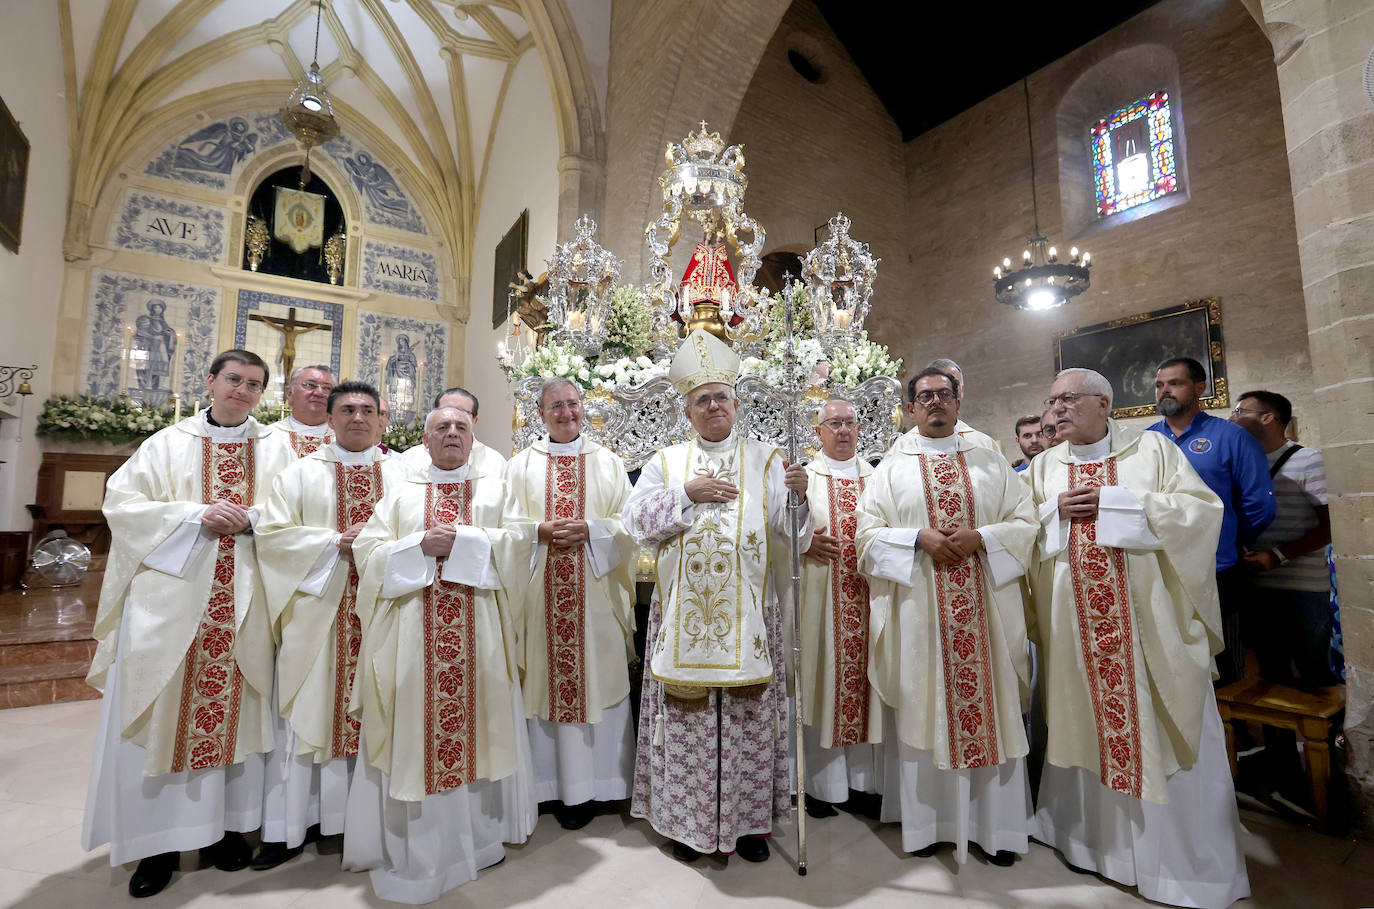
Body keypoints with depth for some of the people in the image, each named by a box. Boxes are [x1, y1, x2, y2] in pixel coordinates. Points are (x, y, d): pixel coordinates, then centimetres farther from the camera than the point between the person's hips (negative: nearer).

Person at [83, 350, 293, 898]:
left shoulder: (274, 452, 8)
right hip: (171, 596, 0)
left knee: (232, 707, 7)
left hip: (242, 603, 1)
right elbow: (121, 503, 0)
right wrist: (196, 515, -14)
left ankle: (226, 824, 21)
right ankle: (160, 840, 17)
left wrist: (251, 518, -14)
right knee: (163, 712, 3)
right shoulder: (168, 444, 6)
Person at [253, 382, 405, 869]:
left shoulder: (404, 473, 7)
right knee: (307, 714, 5)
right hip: (317, 614, 0)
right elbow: (272, 534, -2)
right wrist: (338, 541, -13)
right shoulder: (300, 473, 6)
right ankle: (290, 827, 20)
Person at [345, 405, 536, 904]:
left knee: (477, 722, 5)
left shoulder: (494, 487, 9)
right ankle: (417, 846, 19)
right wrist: (421, 544, -13)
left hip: (478, 629, 0)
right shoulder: (400, 491, 11)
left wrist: (459, 540, -13)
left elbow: (519, 538, -4)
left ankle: (479, 832, 24)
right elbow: (369, 551, 3)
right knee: (415, 724, 2)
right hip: (414, 628, 1)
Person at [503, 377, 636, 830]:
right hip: (540, 590, 1)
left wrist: (590, 530, -13)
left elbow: (627, 522, 3)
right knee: (544, 680, 4)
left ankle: (588, 784, 17)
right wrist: (540, 532, -14)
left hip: (595, 592, 0)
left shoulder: (608, 462, 8)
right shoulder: (520, 465, 9)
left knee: (594, 678, 3)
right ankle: (551, 781, 19)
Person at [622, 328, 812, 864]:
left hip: (747, 615, 0)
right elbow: (636, 521, -2)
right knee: (686, 714, 7)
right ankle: (686, 819, 26)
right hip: (683, 614, 1)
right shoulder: (667, 461, 9)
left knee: (748, 716, 6)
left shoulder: (765, 459, 7)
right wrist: (688, 494, -12)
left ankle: (749, 819, 26)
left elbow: (791, 534, -2)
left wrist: (798, 497, -22)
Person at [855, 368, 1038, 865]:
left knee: (990, 705, 5)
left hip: (985, 605, 1)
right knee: (922, 707, 4)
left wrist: (979, 537, -12)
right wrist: (920, 538, -14)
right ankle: (926, 821, 19)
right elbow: (867, 534, 1)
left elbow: (1026, 522, 5)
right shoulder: (891, 468, 7)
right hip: (918, 609, -1)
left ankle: (996, 824, 20)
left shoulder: (990, 462, 11)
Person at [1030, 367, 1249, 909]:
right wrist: (1056, 512, -9)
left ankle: (1184, 857, 21)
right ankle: (1096, 835, 29)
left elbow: (1204, 509, -7)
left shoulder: (1153, 449, 2)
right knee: (1086, 721, 11)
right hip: (1075, 624, 3)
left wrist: (1114, 502, -14)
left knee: (1161, 731, 3)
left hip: (1148, 617, -2)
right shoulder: (1044, 466, 9)